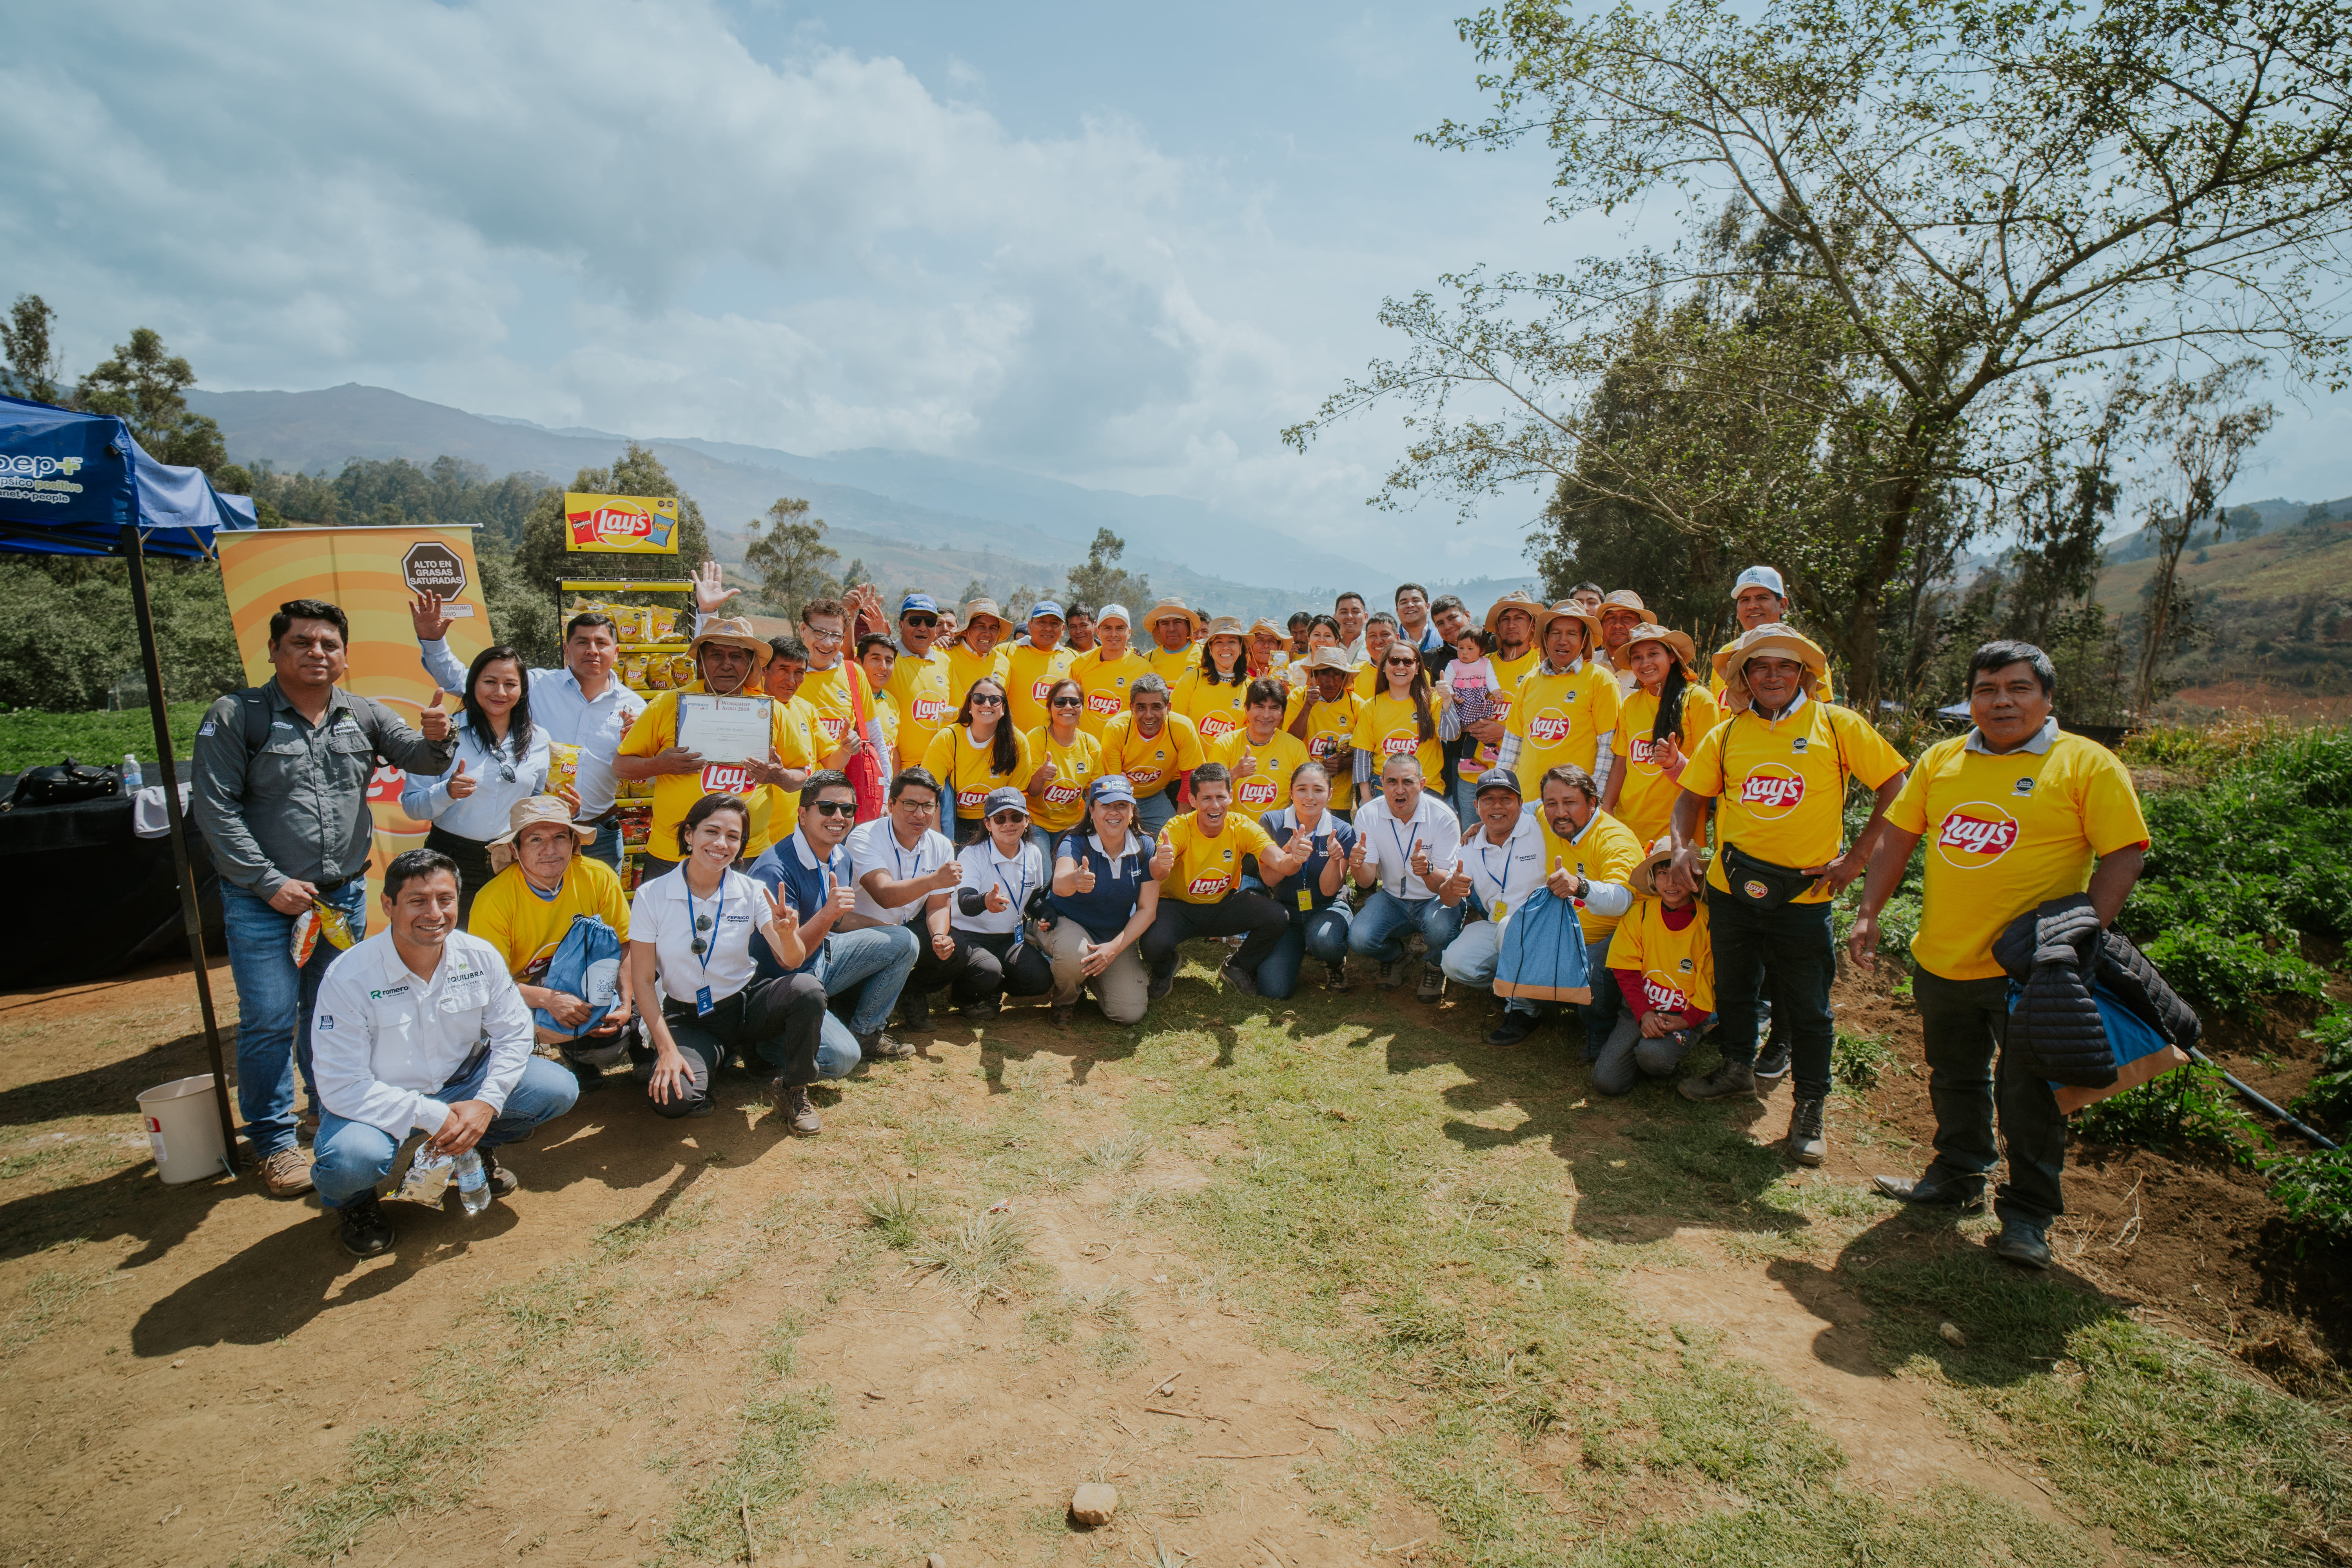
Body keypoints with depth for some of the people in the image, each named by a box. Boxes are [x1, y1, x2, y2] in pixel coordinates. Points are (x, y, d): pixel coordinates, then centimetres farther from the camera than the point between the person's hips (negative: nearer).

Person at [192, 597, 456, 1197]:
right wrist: (270, 882, -14)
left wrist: (436, 740, -20)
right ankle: (274, 1141, 15)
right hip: (264, 900, -3)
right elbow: (214, 807, -8)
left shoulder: (364, 715, 5)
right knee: (270, 1021, 0)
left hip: (345, 895, 3)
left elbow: (419, 759, 6)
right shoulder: (236, 716, -6)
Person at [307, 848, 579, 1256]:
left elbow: (513, 1033, -3)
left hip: (462, 1079, 4)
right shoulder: (349, 977, -23)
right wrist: (432, 1117, -27)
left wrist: (487, 1103, -19)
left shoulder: (480, 957, -12)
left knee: (559, 1090, -15)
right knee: (353, 1158, -36)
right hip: (376, 1100, -3)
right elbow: (341, 1086, -22)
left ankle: (478, 1149, 16)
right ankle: (350, 1201, 6)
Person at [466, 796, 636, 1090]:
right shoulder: (494, 900, -19)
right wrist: (548, 999, -34)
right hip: (525, 996, -2)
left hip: (587, 992, 2)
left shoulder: (599, 878, -13)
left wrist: (625, 1006, -19)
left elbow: (626, 945, -6)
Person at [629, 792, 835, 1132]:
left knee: (807, 988, -30)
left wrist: (787, 934, -37)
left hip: (746, 1001, 1)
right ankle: (716, 1057, 8)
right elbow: (643, 980, -7)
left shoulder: (751, 892, -7)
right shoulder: (651, 896, -11)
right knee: (671, 1098, -30)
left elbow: (792, 962, -13)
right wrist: (667, 1049, -14)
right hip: (688, 1018, -1)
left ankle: (794, 1091, -4)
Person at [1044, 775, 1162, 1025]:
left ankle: (1094, 976, 19)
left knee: (1130, 1013, -14)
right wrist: (1074, 881, -66)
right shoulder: (1075, 843, -19)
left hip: (1118, 936, 3)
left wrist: (1115, 946, -22)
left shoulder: (1145, 848, -9)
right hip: (1067, 924, -3)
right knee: (1076, 955, -39)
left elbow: (1147, 909, -8)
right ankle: (1065, 999, -1)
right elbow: (1059, 886, -41)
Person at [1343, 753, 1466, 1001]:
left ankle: (1433, 966, 5)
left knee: (1441, 932, -35)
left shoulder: (1443, 817, -19)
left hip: (1435, 899, -2)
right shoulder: (1367, 815, -12)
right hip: (1391, 898, 2)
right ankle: (1392, 954, 14)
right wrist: (1358, 866, -37)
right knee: (1358, 940, -25)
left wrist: (1427, 871, -45)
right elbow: (1367, 881, -12)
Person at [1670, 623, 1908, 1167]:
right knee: (1733, 987, 19)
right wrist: (1683, 845, -6)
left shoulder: (1837, 725, -5)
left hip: (1803, 894, -3)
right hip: (1731, 888, 3)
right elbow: (1693, 796, 12)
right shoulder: (1726, 735, 4)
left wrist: (1856, 856, -7)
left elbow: (1894, 786, -3)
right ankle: (1738, 1068, 41)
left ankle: (1811, 1106, 22)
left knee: (1807, 1007, 6)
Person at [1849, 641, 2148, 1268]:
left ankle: (2028, 1215, 22)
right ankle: (1958, 1174, 39)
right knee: (1955, 1077, 20)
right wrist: (1868, 914, 3)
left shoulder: (2089, 765, -6)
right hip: (1942, 959, 4)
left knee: (2029, 1096, 5)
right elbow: (1897, 837, 10)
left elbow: (2124, 855, -9)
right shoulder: (1940, 761, 6)